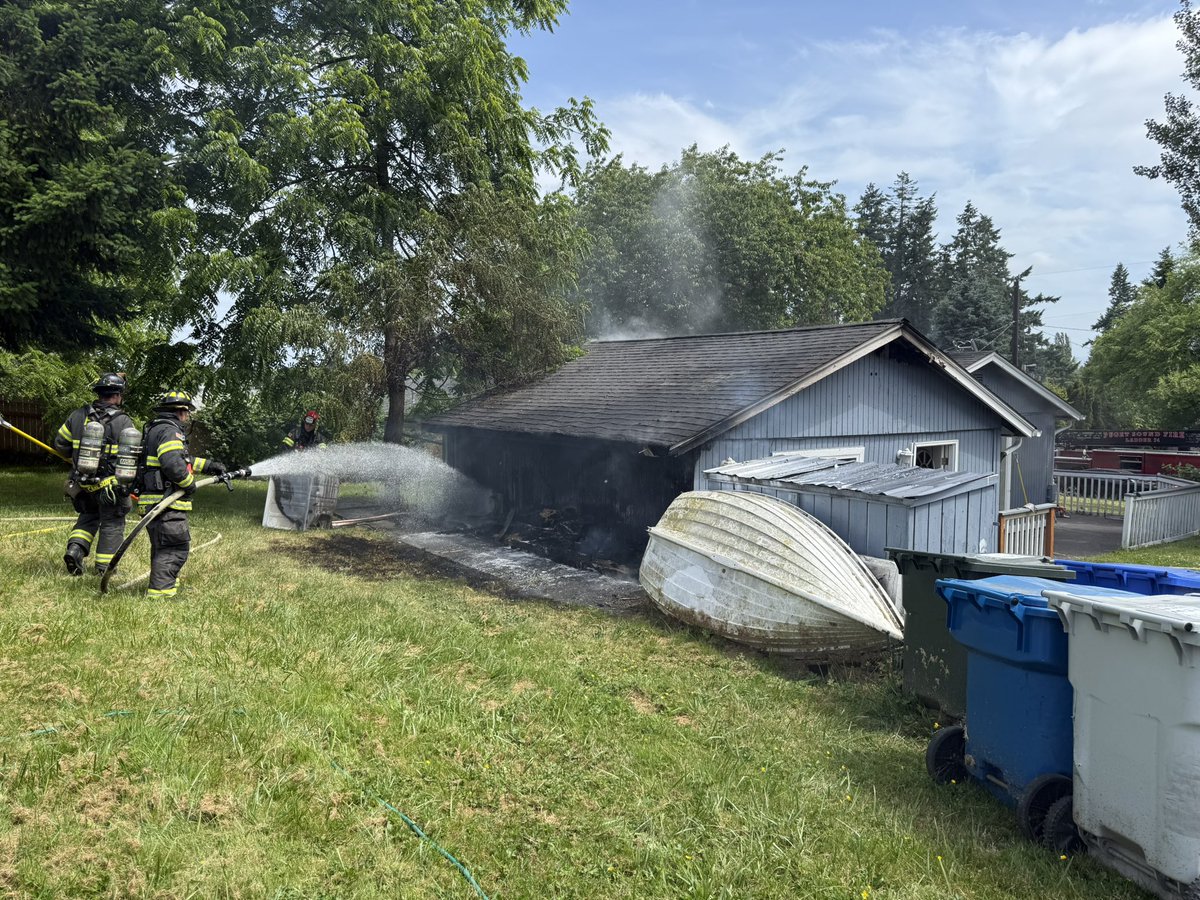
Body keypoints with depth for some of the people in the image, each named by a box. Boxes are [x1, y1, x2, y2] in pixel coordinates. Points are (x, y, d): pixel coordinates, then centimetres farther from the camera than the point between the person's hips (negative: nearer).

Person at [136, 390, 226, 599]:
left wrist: (209, 465, 28)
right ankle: (159, 592, -14)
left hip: (155, 501, 11)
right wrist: (189, 483, -15)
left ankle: (167, 583, 37)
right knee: (175, 548, -11)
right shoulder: (170, 431, -14)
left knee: (162, 546, 23)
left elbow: (184, 460, 30)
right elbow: (173, 462, -29)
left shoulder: (157, 429, 21)